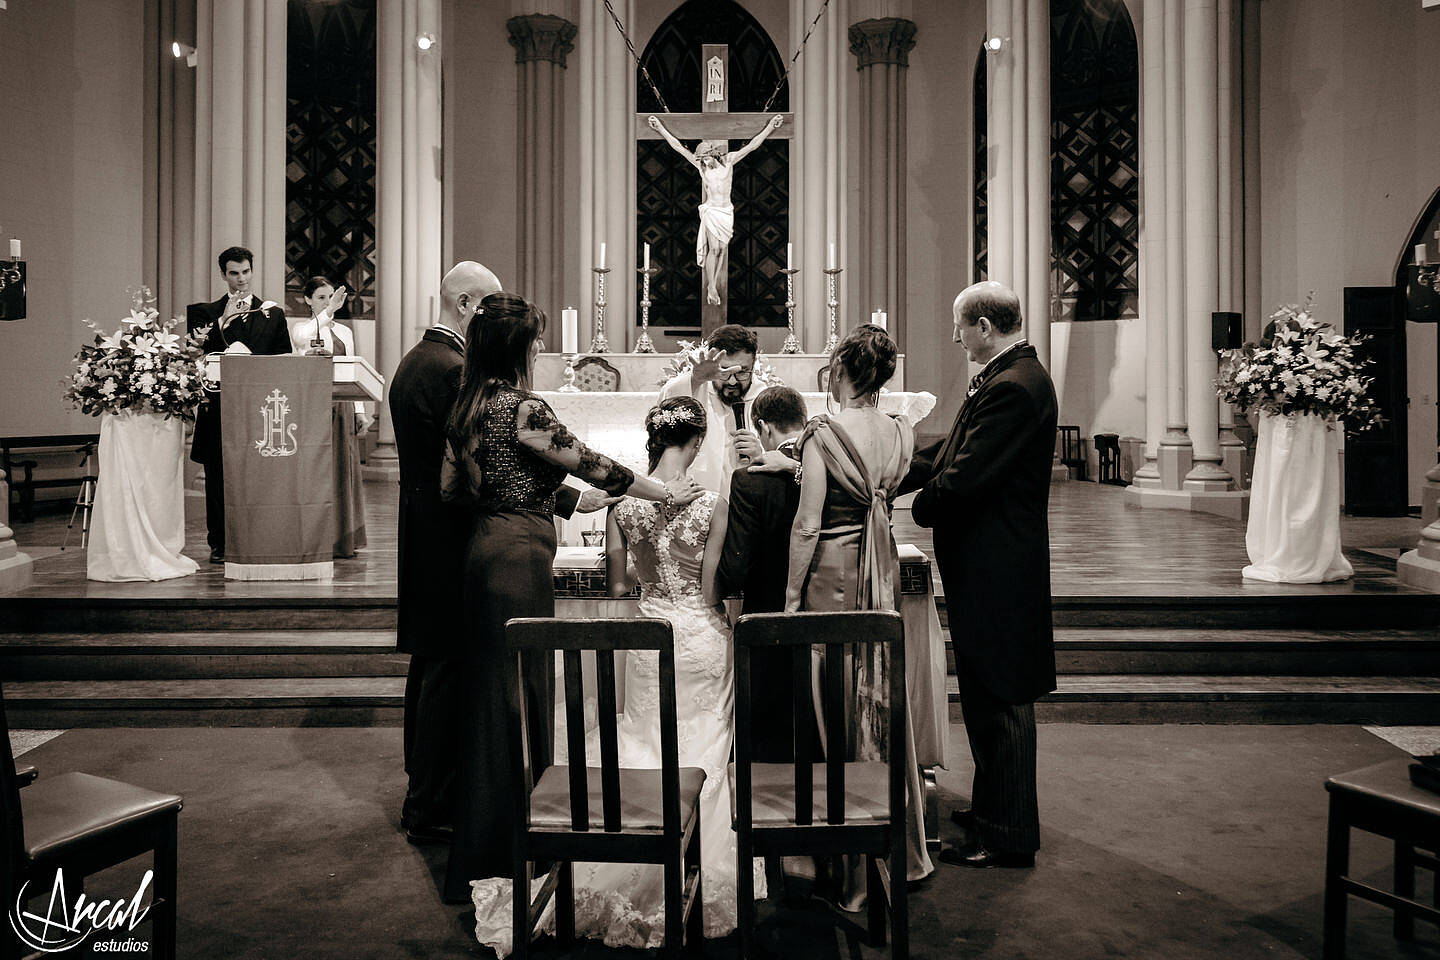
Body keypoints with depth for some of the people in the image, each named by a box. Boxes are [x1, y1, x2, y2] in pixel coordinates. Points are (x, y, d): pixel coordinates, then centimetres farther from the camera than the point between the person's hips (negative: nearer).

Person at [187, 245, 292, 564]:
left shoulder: (273, 314, 14)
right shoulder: (204, 313, 11)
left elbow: (286, 360, 12)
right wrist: (224, 320, -10)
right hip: (219, 407, 0)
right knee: (218, 478, 0)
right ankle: (219, 545, 7)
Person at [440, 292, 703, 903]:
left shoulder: (469, 403, 10)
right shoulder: (522, 407, -16)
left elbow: (450, 484, 13)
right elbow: (591, 465, -14)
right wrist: (667, 493, -4)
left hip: (484, 547, 9)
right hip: (518, 554, -9)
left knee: (492, 688, 16)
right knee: (516, 690, 0)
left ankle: (484, 843, 30)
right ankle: (499, 853, 12)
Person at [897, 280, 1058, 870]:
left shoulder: (1013, 387, -21)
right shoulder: (1005, 378, 12)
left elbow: (963, 478, -24)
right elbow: (952, 453, 13)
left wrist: (923, 505, -6)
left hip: (997, 571, -10)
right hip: (991, 563, 10)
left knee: (1000, 702, 1)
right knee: (986, 695, 21)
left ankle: (1009, 838, 15)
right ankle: (991, 805, 36)